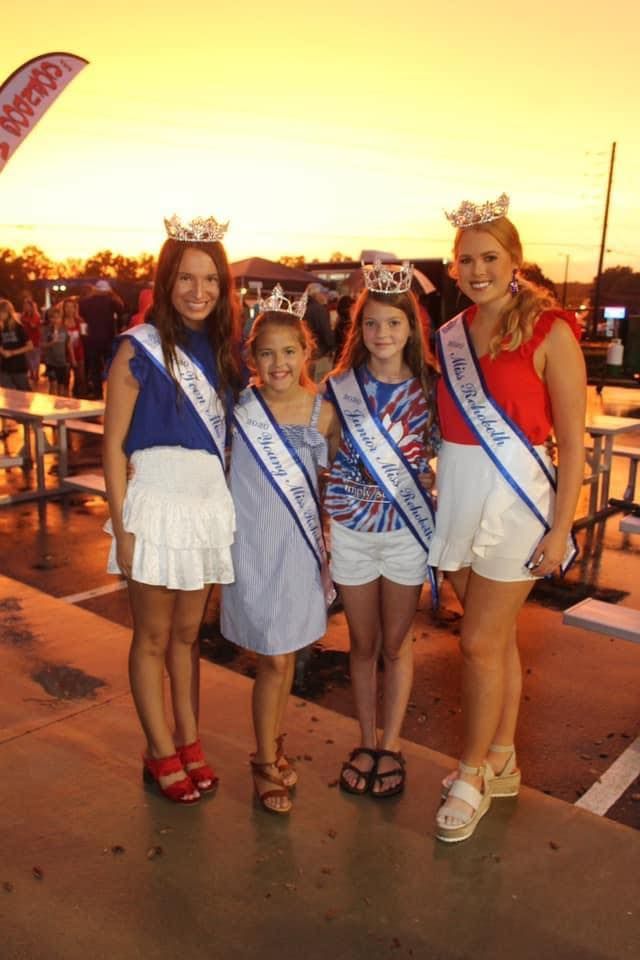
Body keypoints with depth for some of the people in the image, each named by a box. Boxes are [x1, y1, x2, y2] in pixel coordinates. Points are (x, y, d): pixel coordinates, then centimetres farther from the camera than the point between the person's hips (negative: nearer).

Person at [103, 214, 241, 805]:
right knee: (153, 636, 9)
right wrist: (121, 527, -11)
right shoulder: (139, 348, -7)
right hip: (156, 500, -4)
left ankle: (189, 741, 30)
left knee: (187, 632, 16)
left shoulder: (222, 349, 8)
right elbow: (114, 446, -7)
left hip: (211, 503, 5)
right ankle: (162, 752, 24)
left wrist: (230, 504, 6)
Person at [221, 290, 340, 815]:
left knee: (284, 655, 14)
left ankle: (274, 744, 35)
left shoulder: (323, 411, -2)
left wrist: (328, 545, 5)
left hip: (300, 545, 2)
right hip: (253, 544, -2)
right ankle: (266, 762, 22)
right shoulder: (239, 405, -7)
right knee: (276, 660, 2)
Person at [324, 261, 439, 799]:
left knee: (396, 643, 11)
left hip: (407, 529, -1)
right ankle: (366, 742, 30)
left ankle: (391, 746, 27)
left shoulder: (429, 387, -3)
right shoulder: (340, 387, -2)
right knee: (363, 642, 13)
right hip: (350, 528, 1)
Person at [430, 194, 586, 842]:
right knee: (497, 637, 15)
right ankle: (501, 763, 31)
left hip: (516, 497, -5)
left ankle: (471, 775, 19)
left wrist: (559, 528, -11)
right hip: (456, 496, 5)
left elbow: (572, 440, -9)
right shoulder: (450, 336, 7)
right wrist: (437, 492, 5)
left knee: (480, 641, -2)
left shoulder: (549, 332, -9)